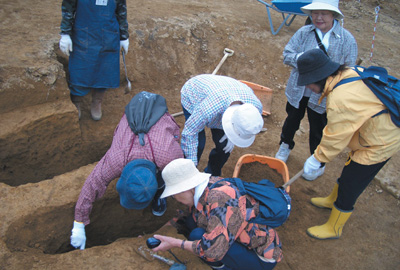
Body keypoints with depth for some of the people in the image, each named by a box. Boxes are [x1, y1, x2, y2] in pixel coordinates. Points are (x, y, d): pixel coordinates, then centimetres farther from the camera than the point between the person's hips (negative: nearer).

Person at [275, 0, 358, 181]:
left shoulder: (347, 40, -11)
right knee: (292, 120, 24)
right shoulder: (304, 32, -7)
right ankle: (285, 146, 53)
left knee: (318, 131, 13)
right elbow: (287, 54, -7)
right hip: (297, 90, 2)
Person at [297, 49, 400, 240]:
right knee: (348, 175, 28)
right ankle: (332, 201, 53)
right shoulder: (350, 73, -6)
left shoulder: (340, 101, -35)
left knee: (349, 188, 7)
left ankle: (333, 228, 28)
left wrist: (316, 159, -7)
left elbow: (335, 139, -23)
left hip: (378, 146, -9)